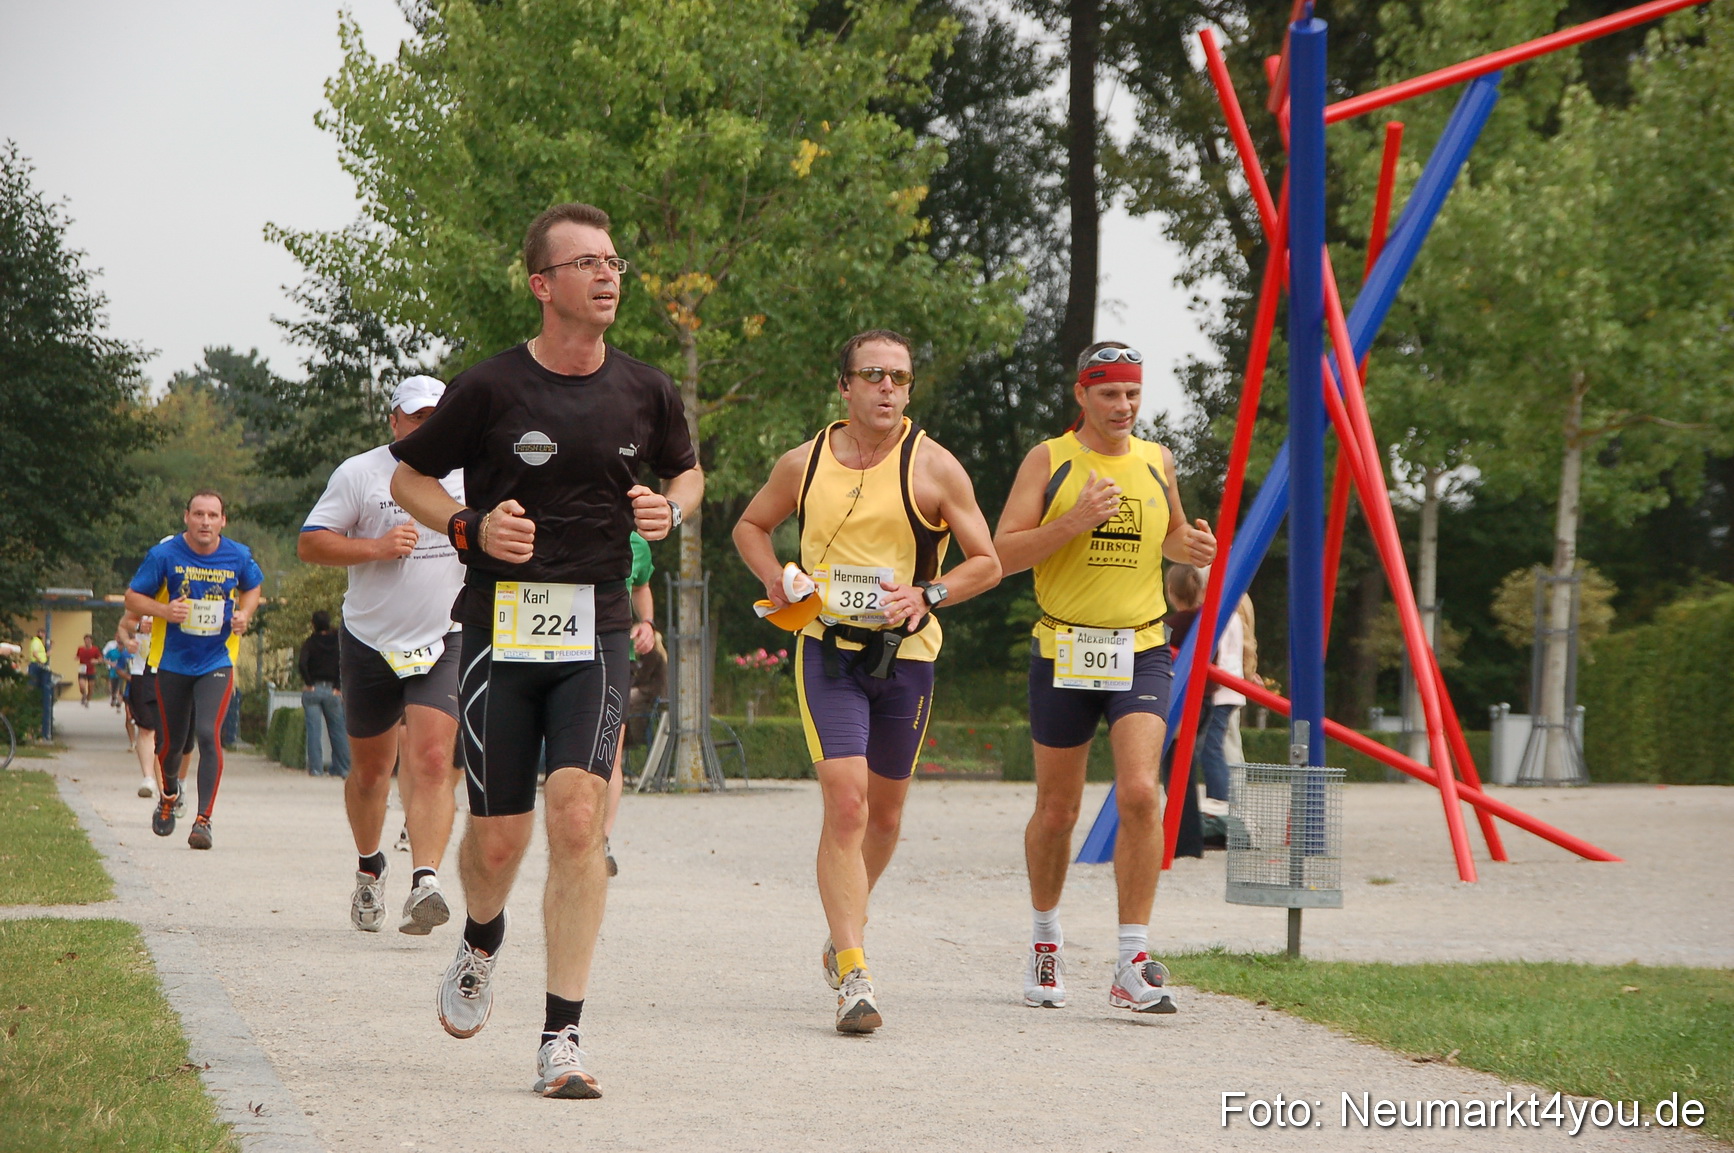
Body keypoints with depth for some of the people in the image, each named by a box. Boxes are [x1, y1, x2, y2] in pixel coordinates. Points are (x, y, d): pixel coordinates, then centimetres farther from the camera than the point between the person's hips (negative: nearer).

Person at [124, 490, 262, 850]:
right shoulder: (164, 554, -10)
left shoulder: (239, 557, -4)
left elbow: (252, 587, 17)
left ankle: (203, 820, -15)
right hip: (173, 662, 0)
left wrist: (244, 614, -4)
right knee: (171, 742, 11)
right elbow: (132, 597, -3)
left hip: (216, 662, 0)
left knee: (208, 734, -19)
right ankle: (169, 793, 45)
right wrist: (164, 610, -22)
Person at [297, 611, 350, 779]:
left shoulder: (310, 643, -2)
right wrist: (339, 687, -4)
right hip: (332, 690, 2)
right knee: (337, 731, 8)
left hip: (313, 690, -2)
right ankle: (343, 769, 8)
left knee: (314, 731, -1)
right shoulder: (337, 642, 3)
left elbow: (301, 663, -16)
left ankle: (315, 768, -6)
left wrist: (308, 683, -6)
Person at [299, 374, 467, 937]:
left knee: (433, 761, -18)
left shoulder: (470, 477, 6)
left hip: (444, 642, 0)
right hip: (370, 641, 0)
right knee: (370, 767, 11)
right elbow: (310, 543, -5)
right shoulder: (359, 474, -2)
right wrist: (375, 547, -17)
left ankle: (424, 884, -28)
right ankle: (369, 870, 36)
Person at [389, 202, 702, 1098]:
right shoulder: (492, 389, -5)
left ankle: (561, 1038, -12)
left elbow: (688, 471, 24)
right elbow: (407, 477, 8)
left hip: (595, 630, 1)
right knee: (499, 838, 4)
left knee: (577, 816, -16)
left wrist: (669, 509, 2)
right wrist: (471, 527, -10)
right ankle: (480, 947, 41)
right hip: (499, 630, -1)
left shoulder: (646, 394, 4)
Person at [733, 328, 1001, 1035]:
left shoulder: (932, 467, -3)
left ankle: (844, 932, 42)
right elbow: (750, 526, 20)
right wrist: (778, 583, 1)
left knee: (884, 810, 14)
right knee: (845, 803, -16)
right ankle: (853, 978, -19)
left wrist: (928, 595, -17)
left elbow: (986, 563, 1)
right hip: (827, 651, -1)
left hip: (905, 656, 1)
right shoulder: (805, 464, 2)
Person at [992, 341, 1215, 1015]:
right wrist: (1075, 521, -19)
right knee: (1057, 811, 8)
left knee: (1139, 793, -17)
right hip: (1064, 652, -1)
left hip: (1140, 653, 1)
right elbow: (1003, 554, -6)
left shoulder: (1156, 462, 9)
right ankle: (1045, 940, 33)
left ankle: (1133, 967, -16)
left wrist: (1191, 547, 3)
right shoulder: (1049, 461, -1)